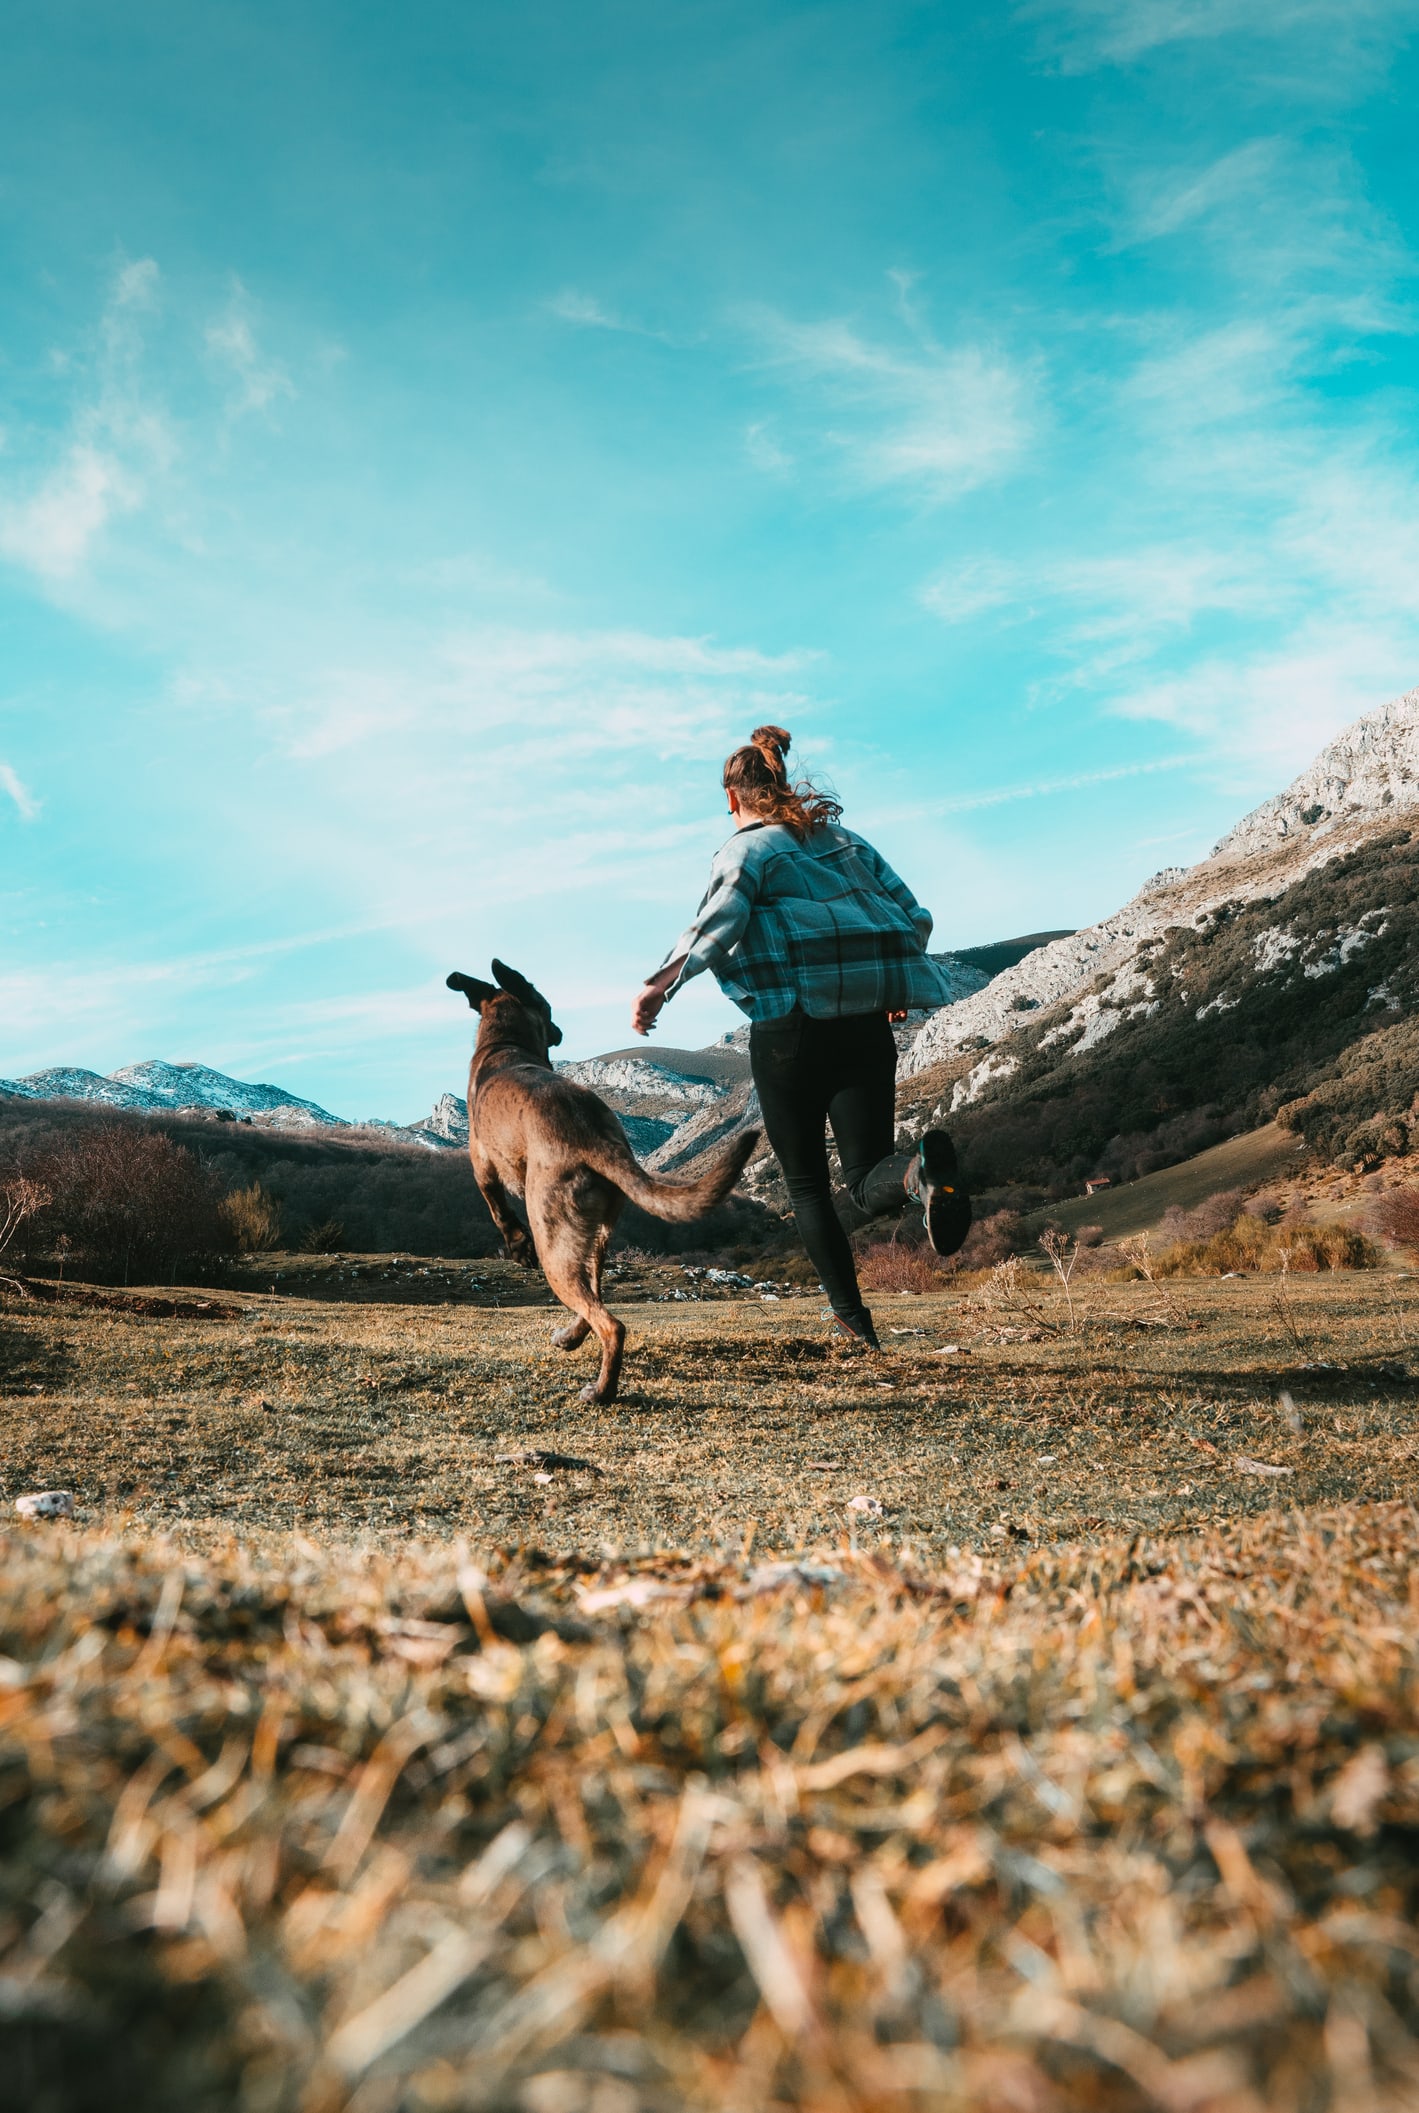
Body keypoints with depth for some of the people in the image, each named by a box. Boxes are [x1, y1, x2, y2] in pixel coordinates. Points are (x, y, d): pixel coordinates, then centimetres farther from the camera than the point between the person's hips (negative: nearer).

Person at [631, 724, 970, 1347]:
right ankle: (920, 1164, -34)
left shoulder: (747, 847, 2)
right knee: (868, 1182, 1)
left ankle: (852, 1320, 6)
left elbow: (716, 924, -18)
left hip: (790, 1028, -4)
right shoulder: (846, 840, 18)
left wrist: (659, 985, -21)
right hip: (865, 1028, 4)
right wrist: (898, 986, 29)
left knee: (807, 1185, 11)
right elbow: (916, 918, 14)